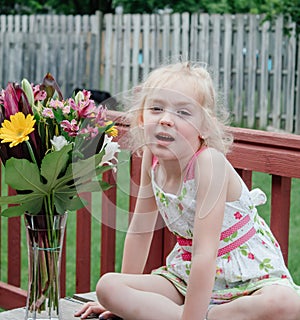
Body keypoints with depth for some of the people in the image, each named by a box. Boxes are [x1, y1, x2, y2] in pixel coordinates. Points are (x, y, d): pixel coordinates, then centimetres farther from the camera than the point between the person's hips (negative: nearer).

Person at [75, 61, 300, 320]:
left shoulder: (209, 162, -27)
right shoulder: (152, 157, -8)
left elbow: (205, 252, -30)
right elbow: (141, 228, 6)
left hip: (248, 274, -5)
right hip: (188, 272, 5)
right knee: (107, 286, -14)